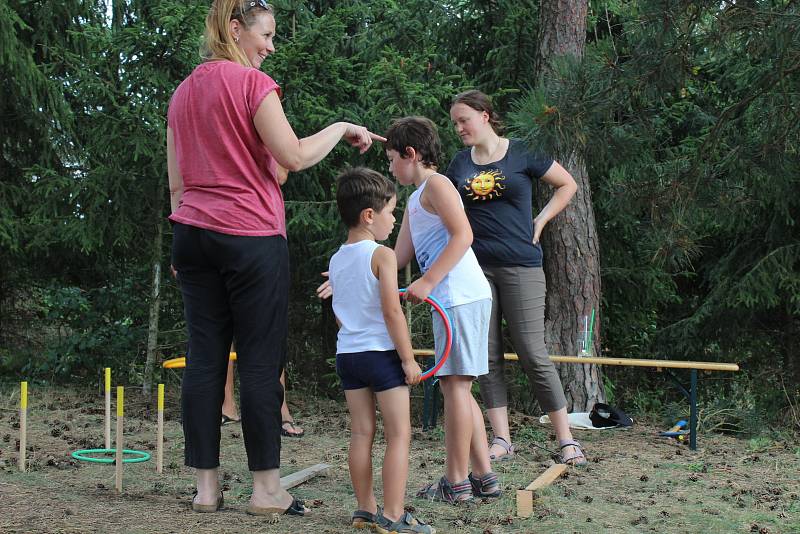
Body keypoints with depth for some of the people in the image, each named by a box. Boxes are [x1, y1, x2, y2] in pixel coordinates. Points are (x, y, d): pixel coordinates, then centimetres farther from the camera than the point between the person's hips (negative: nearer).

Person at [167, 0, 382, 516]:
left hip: (193, 234, 7)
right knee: (261, 361, -1)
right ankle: (266, 487, 4)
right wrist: (341, 128, 2)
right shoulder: (253, 83, -7)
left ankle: (207, 486, 9)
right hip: (250, 236, -7)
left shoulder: (183, 93, 16)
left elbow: (177, 182, 18)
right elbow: (294, 157, -12)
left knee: (205, 358, 6)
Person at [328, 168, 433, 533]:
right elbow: (392, 312, -17)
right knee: (399, 434, -1)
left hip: (347, 353, 7)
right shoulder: (382, 255, -12)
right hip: (382, 353, -7)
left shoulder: (335, 260, 10)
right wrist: (409, 359, -12)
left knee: (361, 433, 12)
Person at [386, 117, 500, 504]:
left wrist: (427, 282, -21)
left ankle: (456, 483, -2)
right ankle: (483, 477, 15)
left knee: (455, 384, -7)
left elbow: (462, 235, -17)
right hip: (455, 298, 10)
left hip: (460, 296, -10)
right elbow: (399, 257, 21)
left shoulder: (436, 184, -4)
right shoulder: (415, 201, 24)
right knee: (458, 388, 11)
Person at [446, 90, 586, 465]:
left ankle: (567, 439, 4)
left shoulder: (521, 154, -1)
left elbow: (568, 185, 8)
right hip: (475, 267, 4)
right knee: (487, 357, 3)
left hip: (520, 266, -4)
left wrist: (539, 222, 0)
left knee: (533, 354, -5)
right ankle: (501, 440, 10)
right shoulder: (459, 165, 9)